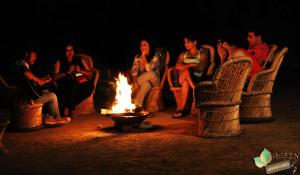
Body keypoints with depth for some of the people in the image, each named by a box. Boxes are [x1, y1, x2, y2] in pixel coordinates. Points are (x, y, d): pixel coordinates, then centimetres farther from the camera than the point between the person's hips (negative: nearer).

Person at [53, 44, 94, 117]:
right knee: (74, 82, -36)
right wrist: (67, 73, -10)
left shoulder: (80, 60, 21)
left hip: (81, 84, 3)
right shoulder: (59, 62, 14)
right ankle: (72, 109, -20)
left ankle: (68, 107, -19)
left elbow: (90, 73, 16)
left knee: (90, 86, -31)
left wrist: (81, 71, -2)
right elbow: (55, 77, 1)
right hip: (65, 88, -3)